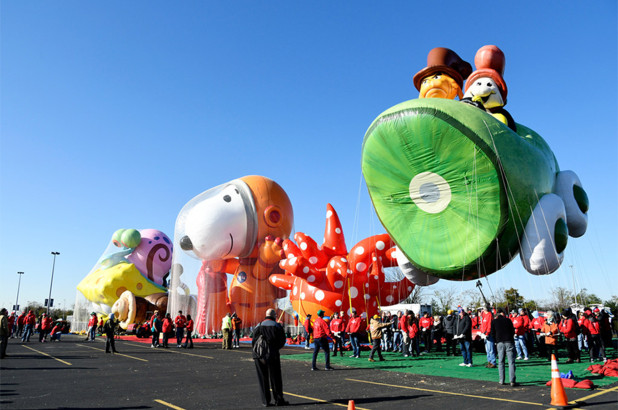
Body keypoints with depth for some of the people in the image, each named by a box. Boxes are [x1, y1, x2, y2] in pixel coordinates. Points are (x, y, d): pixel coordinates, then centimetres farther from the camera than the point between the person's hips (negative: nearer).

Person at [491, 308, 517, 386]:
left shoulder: (494, 321, 4)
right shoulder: (508, 320, 4)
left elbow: (492, 334, 3)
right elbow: (513, 331, 11)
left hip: (500, 343, 1)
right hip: (509, 342, -1)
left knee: (500, 362, 8)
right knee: (511, 362, -1)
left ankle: (501, 380, 6)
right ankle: (512, 381, -9)